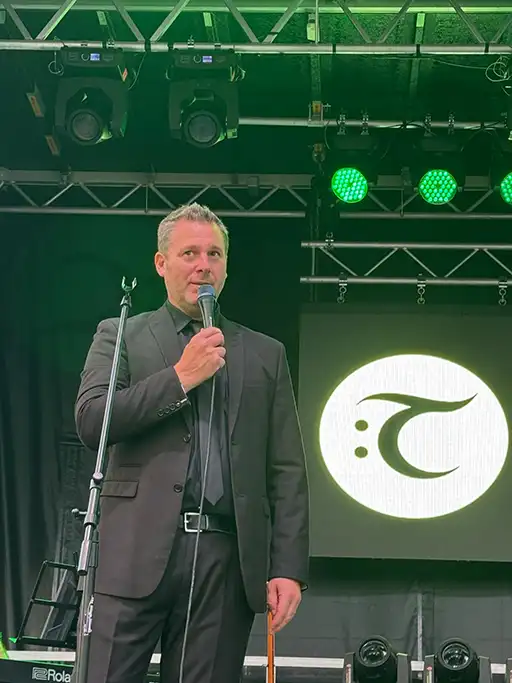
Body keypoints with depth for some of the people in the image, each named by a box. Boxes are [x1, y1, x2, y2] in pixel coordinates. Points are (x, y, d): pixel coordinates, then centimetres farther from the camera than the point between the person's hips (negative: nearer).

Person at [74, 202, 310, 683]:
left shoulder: (265, 354, 16)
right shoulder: (120, 336, 12)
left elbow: (287, 472, 11)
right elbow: (90, 421, -4)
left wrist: (289, 569, 1)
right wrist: (180, 378, -6)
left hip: (227, 558, 2)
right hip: (139, 551, -1)